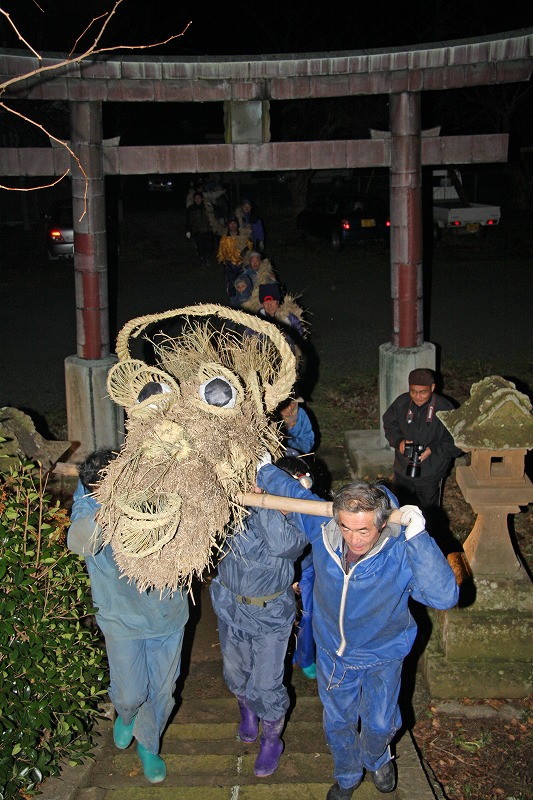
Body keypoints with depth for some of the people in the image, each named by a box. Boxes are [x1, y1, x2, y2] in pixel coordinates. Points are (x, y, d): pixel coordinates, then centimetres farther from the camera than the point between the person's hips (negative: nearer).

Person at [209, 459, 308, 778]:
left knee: (266, 685, 6)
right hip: (230, 605, 3)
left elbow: (281, 544, -42)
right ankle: (247, 710, 58)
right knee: (236, 672, 24)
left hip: (270, 614, -3)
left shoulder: (299, 525, -22)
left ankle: (272, 740, 36)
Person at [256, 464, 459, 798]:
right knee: (338, 721, 23)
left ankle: (376, 758, 58)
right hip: (333, 649, 2)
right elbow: (290, 490, -10)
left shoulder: (402, 551, -36)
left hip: (382, 652, -2)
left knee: (379, 724, 19)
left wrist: (418, 537, -53)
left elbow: (445, 596, -49)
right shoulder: (322, 526, -29)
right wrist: (261, 468, 3)